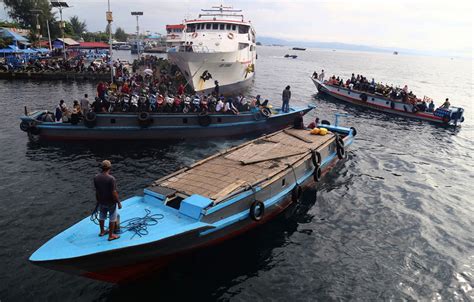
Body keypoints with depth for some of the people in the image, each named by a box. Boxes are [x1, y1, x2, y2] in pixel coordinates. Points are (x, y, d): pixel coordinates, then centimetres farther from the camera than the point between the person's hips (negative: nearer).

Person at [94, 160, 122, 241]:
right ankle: (111, 236, 22)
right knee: (112, 219, 12)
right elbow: (114, 193, -25)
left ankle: (102, 231, 44)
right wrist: (119, 202, -12)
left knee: (102, 217, 24)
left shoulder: (96, 177, -10)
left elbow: (96, 190, 1)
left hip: (101, 201, 6)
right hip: (111, 202, -6)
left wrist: (98, 200, 16)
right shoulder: (111, 178, -28)